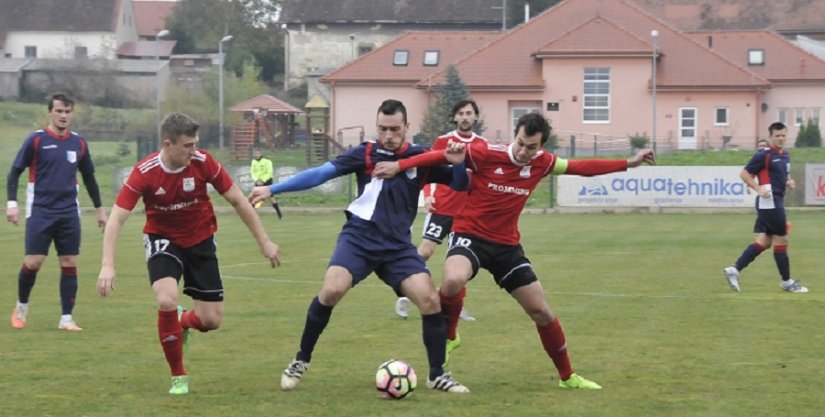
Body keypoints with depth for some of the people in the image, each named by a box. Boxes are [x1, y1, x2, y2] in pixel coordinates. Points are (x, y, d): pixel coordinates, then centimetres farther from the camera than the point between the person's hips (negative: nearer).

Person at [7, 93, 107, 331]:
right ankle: (21, 307, 15)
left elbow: (89, 178, 20)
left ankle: (66, 318, 5)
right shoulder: (36, 140, -4)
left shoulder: (78, 143, 8)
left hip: (69, 214, 4)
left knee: (69, 264, -1)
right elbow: (15, 172, -1)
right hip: (40, 212, -3)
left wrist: (99, 208, 21)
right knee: (33, 262, -9)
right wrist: (12, 202, -11)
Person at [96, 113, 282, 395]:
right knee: (167, 301, -28)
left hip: (200, 240, 2)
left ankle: (181, 323, 36)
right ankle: (178, 377, -7)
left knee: (212, 320, -4)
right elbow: (117, 218, -22)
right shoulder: (145, 173, -23)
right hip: (163, 239, -2)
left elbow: (238, 201, -7)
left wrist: (264, 242, -5)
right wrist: (108, 265, -33)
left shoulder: (203, 162, -19)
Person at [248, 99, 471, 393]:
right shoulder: (366, 154, -1)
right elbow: (321, 173, -3)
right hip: (359, 237, -2)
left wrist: (458, 163, -14)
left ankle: (437, 376, 5)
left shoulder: (421, 158, 4)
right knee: (331, 291, -24)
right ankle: (301, 361, -2)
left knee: (430, 300, -14)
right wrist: (272, 189, -7)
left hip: (398, 246, 2)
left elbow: (459, 185, 8)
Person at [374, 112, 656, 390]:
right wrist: (399, 166, -23)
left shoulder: (541, 163, -2)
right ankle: (448, 337, -8)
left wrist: (628, 163, 11)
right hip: (470, 235, -5)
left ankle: (567, 377, 25)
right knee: (453, 281, -38)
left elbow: (580, 167, 11)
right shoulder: (486, 154, -18)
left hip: (506, 246, 5)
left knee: (541, 312, 7)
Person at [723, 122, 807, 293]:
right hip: (769, 202, -9)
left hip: (776, 203, 9)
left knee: (763, 242, 6)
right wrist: (759, 189, -19)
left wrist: (789, 182, 7)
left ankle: (734, 270, 6)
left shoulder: (785, 155, 14)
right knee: (781, 240, -2)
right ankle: (787, 282, 8)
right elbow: (744, 174, -10)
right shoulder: (764, 155, -11)